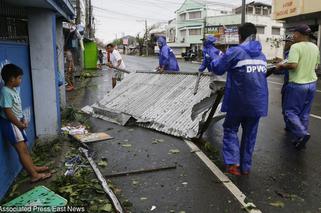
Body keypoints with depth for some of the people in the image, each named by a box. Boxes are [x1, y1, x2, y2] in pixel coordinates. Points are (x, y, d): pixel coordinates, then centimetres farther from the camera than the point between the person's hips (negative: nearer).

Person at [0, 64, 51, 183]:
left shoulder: (14, 89, 7)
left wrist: (23, 120, 7)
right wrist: (20, 124, -13)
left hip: (17, 123, 9)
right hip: (10, 124, -9)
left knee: (24, 148, 18)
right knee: (22, 149, -7)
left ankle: (32, 168, 30)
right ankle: (35, 175, -4)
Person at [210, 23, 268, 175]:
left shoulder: (235, 52, -10)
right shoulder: (262, 55, 9)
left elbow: (217, 68, -7)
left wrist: (215, 61, 15)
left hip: (238, 102, -4)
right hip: (257, 102, 5)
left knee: (230, 130, 13)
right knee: (250, 134, 14)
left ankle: (233, 163, 0)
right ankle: (245, 167, 23)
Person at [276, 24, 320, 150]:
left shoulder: (296, 47, -15)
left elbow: (293, 65, -25)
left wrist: (282, 66, -8)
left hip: (298, 84, -7)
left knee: (290, 111, 4)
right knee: (304, 113, 14)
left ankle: (302, 134, -10)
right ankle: (301, 139, 20)